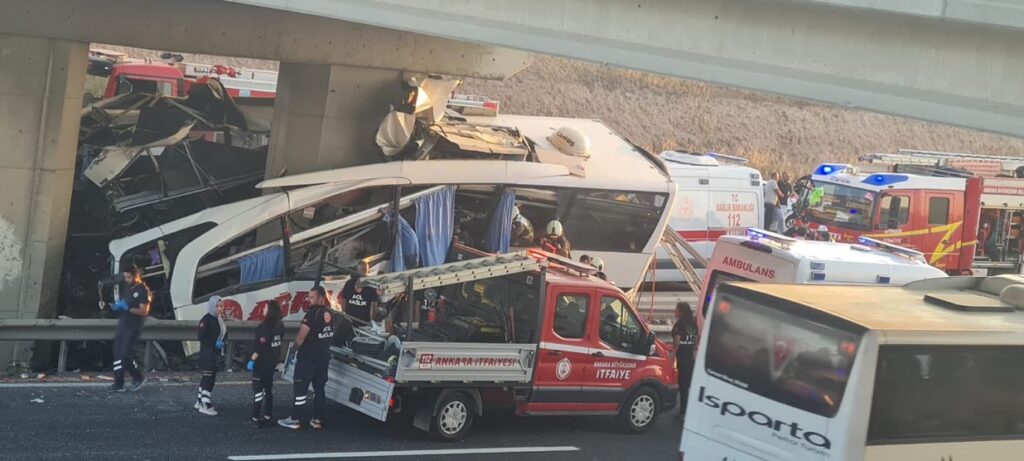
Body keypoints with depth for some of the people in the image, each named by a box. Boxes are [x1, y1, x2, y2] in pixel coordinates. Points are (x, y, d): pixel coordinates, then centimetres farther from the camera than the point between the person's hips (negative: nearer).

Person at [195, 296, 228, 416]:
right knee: (208, 378, -8)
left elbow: (224, 334, 18)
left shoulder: (220, 319, 12)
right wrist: (215, 344, -23)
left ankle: (200, 401, 23)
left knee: (211, 378, 13)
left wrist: (223, 342, -4)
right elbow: (202, 337, -17)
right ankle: (205, 405, -6)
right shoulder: (206, 319, -13)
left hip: (216, 353, 9)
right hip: (207, 353, -9)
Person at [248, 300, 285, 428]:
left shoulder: (265, 326, -20)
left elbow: (261, 345, -23)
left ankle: (255, 419, -7)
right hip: (273, 360, 8)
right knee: (268, 387, 18)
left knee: (258, 388, -5)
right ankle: (268, 415, 21)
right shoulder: (280, 325, 5)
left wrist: (252, 360, -19)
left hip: (263, 361, -8)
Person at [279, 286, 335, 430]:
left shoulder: (313, 313, -18)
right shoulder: (330, 314, 7)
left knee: (300, 388, -3)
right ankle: (317, 419, 13)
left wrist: (297, 345, -2)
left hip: (308, 357, -8)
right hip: (324, 356, 8)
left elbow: (301, 337, -20)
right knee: (319, 388, 11)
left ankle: (295, 419, -2)